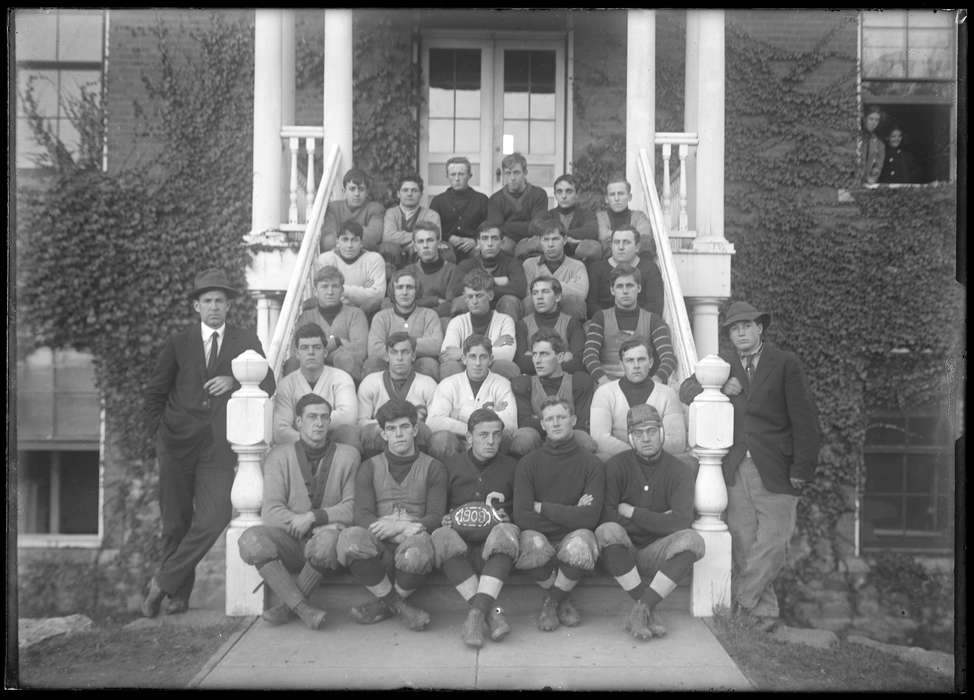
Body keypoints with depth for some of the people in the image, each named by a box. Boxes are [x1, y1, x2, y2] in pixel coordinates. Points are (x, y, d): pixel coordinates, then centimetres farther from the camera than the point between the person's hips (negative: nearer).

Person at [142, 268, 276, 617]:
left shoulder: (246, 341, 10)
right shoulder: (179, 343, 10)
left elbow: (268, 384, 2)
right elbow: (154, 392, 15)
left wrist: (234, 381, -14)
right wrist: (158, 430, 4)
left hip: (218, 444, 0)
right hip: (177, 443, 1)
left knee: (213, 518, -13)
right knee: (176, 522, 4)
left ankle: (162, 583, 3)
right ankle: (179, 594, 20)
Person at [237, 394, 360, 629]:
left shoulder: (348, 455, 7)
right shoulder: (279, 456, 8)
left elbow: (352, 508, -2)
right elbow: (271, 512, -2)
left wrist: (313, 517, -14)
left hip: (326, 535, -1)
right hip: (289, 540, 1)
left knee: (327, 540, -37)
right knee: (251, 539, -28)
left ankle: (288, 605, -11)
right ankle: (304, 609, -28)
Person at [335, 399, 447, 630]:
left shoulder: (433, 468, 14)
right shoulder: (369, 468, 17)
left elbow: (436, 517, 3)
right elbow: (362, 516, 2)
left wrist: (398, 526, -18)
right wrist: (406, 530, -17)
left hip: (413, 538, -1)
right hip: (379, 546, 1)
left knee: (418, 548, -38)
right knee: (351, 537, -33)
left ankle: (386, 602, -3)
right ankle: (398, 606, -10)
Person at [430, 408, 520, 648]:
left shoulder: (511, 467, 13)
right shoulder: (452, 465, 13)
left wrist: (507, 519, -8)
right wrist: (445, 520, -7)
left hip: (494, 551, -1)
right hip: (461, 542, 1)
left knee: (506, 533, -34)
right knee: (442, 537, -33)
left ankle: (476, 613, -41)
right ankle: (493, 613, -37)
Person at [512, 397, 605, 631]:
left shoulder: (591, 464, -2)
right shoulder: (528, 463, 1)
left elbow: (589, 517, -13)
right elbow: (521, 516, -9)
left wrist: (542, 507, -10)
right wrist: (568, 514, -11)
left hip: (574, 535, -1)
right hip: (539, 535, 1)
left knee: (579, 547, -35)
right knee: (533, 546, -34)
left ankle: (551, 602, -3)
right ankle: (563, 600, -1)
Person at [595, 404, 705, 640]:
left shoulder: (679, 471, 0)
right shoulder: (616, 466, -2)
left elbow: (681, 522, -15)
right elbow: (605, 516, -13)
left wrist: (631, 512, -12)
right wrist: (658, 520, -12)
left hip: (655, 555, 1)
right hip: (621, 553, -1)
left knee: (692, 540, -27)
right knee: (607, 531, -33)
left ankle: (640, 611, -26)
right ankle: (649, 612, -22)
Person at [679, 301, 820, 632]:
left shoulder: (785, 363, 2)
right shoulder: (722, 363, 15)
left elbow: (804, 418, -1)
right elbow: (686, 390, 16)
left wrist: (802, 467, -8)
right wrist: (719, 388, -2)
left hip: (775, 470, -3)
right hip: (736, 467, 3)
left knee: (772, 542, -7)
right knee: (742, 543, 3)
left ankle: (740, 600, 6)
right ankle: (763, 610, 13)